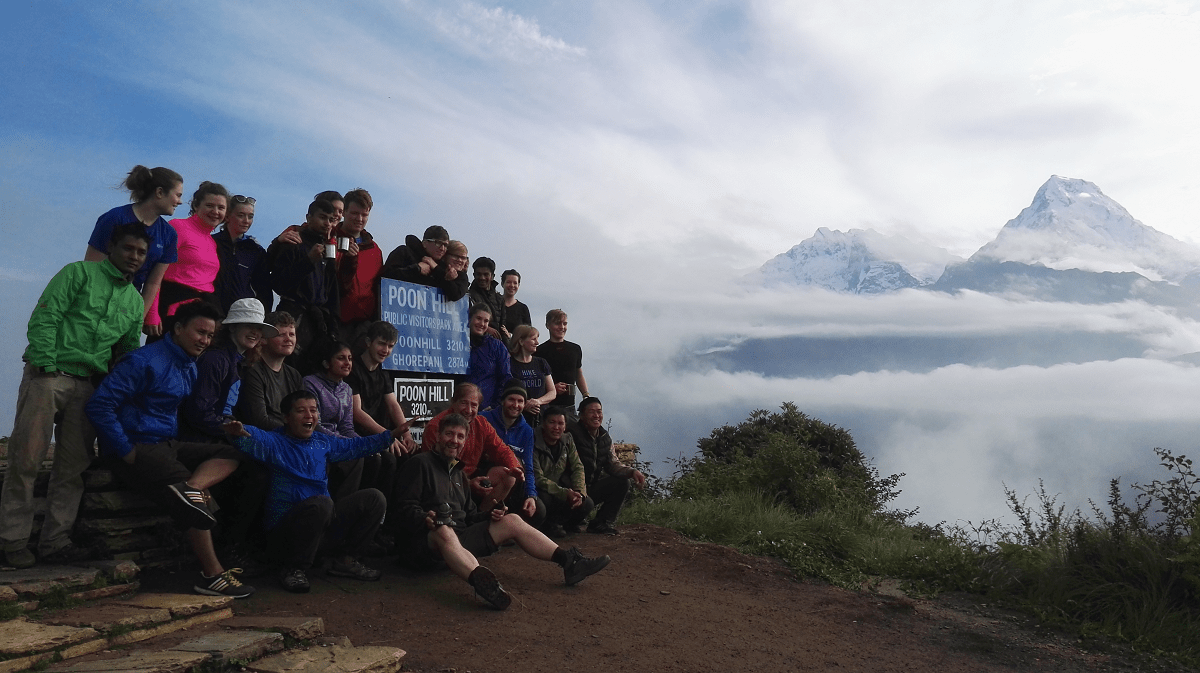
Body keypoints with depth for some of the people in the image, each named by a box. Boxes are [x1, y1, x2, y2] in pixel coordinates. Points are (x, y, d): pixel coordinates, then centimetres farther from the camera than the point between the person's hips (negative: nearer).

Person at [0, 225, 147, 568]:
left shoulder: (136, 301, 17)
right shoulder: (80, 273, 2)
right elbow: (44, 317, -7)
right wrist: (46, 363, -15)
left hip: (88, 385, 5)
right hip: (49, 374, -5)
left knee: (73, 466, 4)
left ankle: (55, 541, 11)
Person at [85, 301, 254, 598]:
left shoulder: (190, 367, 14)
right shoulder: (145, 361, -13)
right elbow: (99, 405, -18)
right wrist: (126, 451, -18)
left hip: (166, 445, 9)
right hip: (137, 448, -9)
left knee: (231, 454, -1)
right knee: (197, 506, -17)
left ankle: (192, 487, -28)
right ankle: (212, 575, -8)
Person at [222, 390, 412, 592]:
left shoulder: (322, 442, 13)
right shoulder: (274, 442, -7)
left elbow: (355, 445, 25)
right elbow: (253, 439, -30)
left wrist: (392, 435, 21)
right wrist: (238, 432, -54)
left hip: (323, 522, 7)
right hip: (284, 528, -7)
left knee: (374, 498, -2)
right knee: (321, 503, -38)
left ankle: (346, 560, 10)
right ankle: (293, 569, -15)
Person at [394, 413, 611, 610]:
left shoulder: (459, 473, 26)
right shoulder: (420, 464, 2)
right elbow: (407, 507, -8)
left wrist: (489, 515, 5)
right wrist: (425, 519, -29)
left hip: (460, 536, 7)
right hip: (429, 540, -7)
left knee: (512, 521, -4)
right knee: (444, 530, -41)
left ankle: (569, 561, -13)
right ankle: (480, 579, -71)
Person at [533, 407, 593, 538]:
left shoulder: (567, 441, 2)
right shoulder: (534, 444, -18)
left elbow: (578, 468, -1)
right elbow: (538, 479, -23)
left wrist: (580, 492, -20)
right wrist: (565, 493, -32)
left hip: (561, 488, 6)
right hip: (540, 492, -5)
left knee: (587, 504, -15)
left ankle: (557, 522, 13)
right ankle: (550, 525, -2)